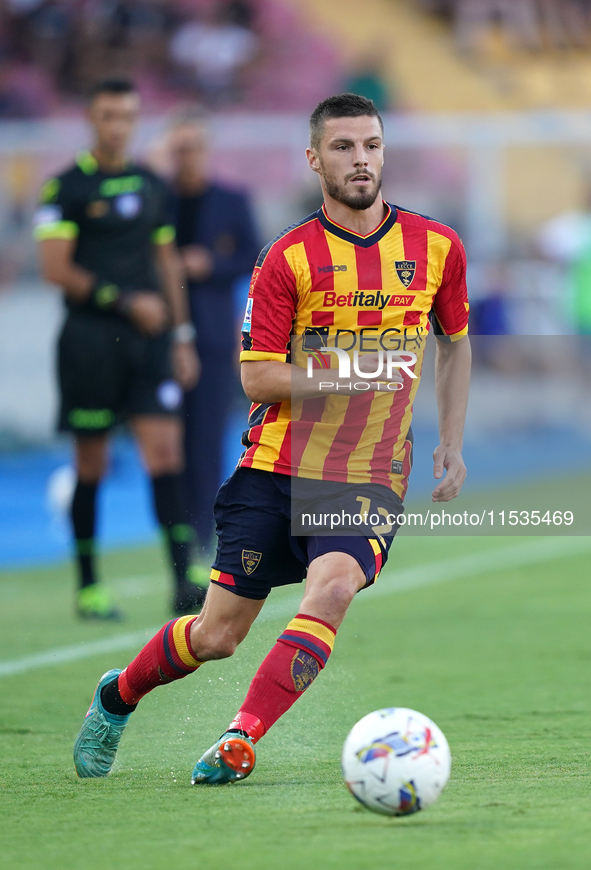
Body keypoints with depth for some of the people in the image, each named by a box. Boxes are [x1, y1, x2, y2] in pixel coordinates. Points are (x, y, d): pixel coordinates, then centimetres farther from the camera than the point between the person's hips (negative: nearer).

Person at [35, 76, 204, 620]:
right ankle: (88, 587, 13)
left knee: (165, 449, -8)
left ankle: (183, 583, -12)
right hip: (90, 338, -4)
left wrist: (182, 337, 16)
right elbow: (57, 269, -9)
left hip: (149, 338, 4)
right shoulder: (67, 187, -3)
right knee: (92, 463, 2)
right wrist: (125, 300, -14)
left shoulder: (152, 186, 13)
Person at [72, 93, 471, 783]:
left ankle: (241, 740, -25)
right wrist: (350, 377, -20)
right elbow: (257, 377, -9)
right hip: (277, 467, -1)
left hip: (371, 479, 1)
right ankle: (118, 695, 32)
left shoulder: (436, 247, 3)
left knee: (332, 587, -29)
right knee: (216, 635, 3)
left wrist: (451, 442, 13)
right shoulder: (288, 257, -6)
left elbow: (454, 342, 20)